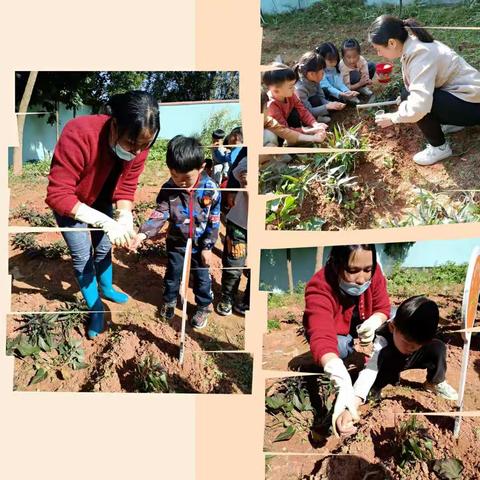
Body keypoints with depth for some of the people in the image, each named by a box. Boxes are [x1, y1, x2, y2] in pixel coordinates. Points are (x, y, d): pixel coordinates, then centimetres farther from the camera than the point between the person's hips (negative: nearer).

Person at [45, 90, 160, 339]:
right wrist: (106, 222, -46)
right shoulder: (78, 135, -43)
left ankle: (107, 288, 43)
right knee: (82, 255, 0)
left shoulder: (138, 144, -25)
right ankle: (95, 307, 20)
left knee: (104, 248, 17)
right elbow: (58, 195, -41)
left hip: (101, 200, 5)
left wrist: (125, 217, -35)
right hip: (69, 204, -4)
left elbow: (126, 187, -14)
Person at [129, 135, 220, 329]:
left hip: (200, 243, -1)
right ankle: (169, 301, 46)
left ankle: (203, 306, 39)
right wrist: (143, 233, -37)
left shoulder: (210, 189, -22)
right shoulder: (168, 189, -18)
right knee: (172, 273, 21)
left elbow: (214, 221, -13)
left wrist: (207, 246, -9)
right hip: (176, 241, 1)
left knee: (202, 277, 15)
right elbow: (159, 214, -20)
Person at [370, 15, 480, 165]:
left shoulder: (420, 55, -28)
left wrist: (393, 118, -21)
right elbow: (418, 89, 10)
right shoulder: (413, 44, -1)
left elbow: (418, 106, -36)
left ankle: (439, 147, -4)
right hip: (459, 91, 9)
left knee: (412, 101, -24)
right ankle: (454, 122, 22)